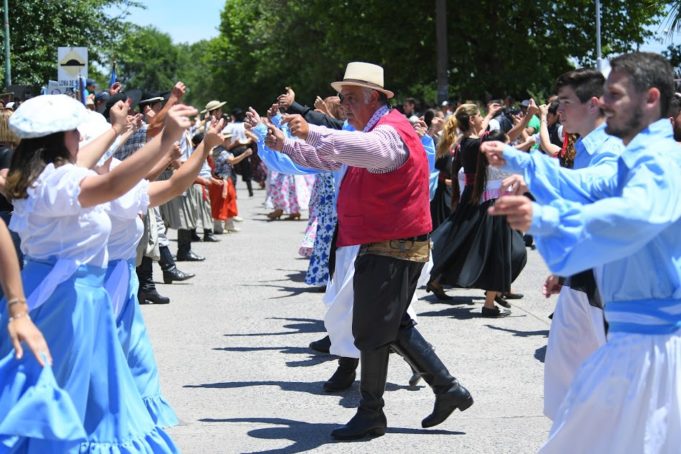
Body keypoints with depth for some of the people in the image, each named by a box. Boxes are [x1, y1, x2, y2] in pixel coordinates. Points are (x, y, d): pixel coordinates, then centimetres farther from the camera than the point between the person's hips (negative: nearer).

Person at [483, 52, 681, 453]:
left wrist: (544, 218, -49)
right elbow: (581, 186, 32)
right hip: (635, 332, 11)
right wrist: (514, 160, 24)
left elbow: (636, 213, -37)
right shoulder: (634, 162, 19)